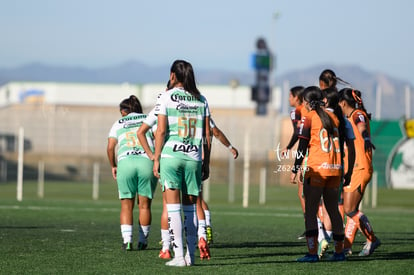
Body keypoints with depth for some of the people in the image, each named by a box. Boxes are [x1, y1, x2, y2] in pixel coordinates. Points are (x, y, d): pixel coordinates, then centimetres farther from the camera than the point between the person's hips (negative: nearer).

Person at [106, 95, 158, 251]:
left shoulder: (118, 124, 19)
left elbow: (110, 147, 8)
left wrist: (113, 166, 19)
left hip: (125, 162, 0)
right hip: (146, 161, 0)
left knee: (126, 205, 6)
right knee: (144, 204, 9)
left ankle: (127, 240, -8)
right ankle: (142, 241, 11)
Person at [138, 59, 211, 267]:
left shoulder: (166, 97, -2)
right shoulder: (201, 100, 9)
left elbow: (161, 131, -7)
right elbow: (207, 135, 8)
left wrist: (156, 159, -2)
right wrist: (206, 162, 15)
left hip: (171, 156, -3)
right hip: (194, 158, 3)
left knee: (173, 207, -3)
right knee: (190, 207, 11)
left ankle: (179, 255, -9)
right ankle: (190, 255, 10)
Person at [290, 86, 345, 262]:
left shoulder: (308, 118, -3)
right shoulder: (332, 117, 12)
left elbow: (302, 147, -8)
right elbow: (340, 144, 13)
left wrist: (295, 170, -4)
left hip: (316, 169, -6)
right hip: (335, 169, 6)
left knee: (310, 212, -3)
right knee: (333, 210, 14)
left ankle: (312, 252, -11)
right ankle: (339, 251, 16)